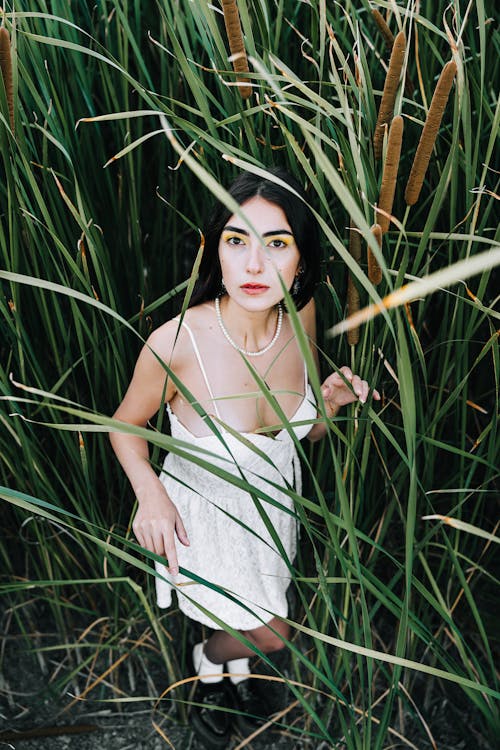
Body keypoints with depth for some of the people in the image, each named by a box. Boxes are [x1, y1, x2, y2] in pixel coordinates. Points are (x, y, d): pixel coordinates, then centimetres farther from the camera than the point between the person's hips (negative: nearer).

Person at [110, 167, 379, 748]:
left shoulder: (299, 320, -20)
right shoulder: (176, 343, -35)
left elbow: (305, 430, -3)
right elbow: (126, 426, -15)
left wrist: (332, 400, -25)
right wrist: (150, 492, -32)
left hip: (273, 498, 4)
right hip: (201, 510, -4)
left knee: (260, 607, 29)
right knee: (271, 635, 13)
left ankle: (236, 663, 65)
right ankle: (208, 662, 50)